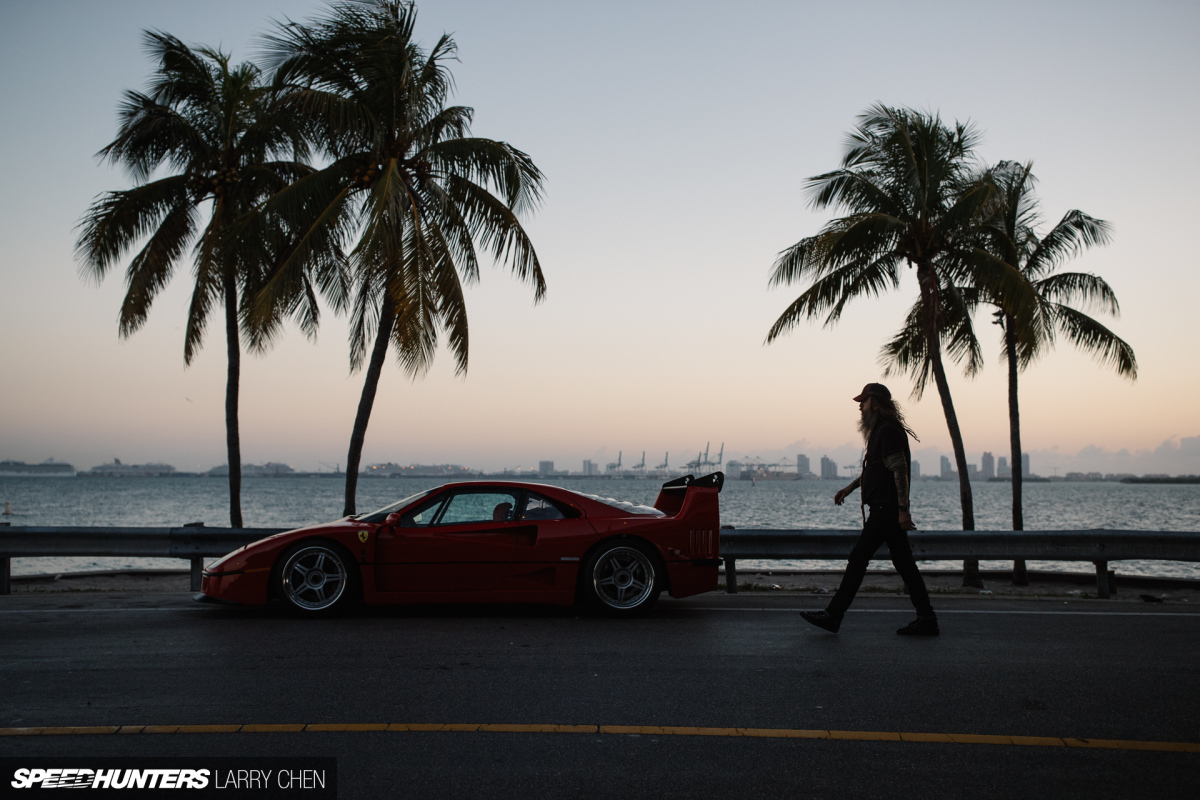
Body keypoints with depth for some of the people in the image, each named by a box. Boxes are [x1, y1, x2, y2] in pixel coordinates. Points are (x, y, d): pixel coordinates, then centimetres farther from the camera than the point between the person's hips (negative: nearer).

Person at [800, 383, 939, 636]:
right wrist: (849, 487, 33)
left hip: (886, 509, -10)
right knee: (904, 563, 10)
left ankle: (833, 615, -3)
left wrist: (903, 509, -24)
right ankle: (927, 619, 12)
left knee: (858, 558, -7)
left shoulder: (888, 431, -14)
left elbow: (900, 471, -20)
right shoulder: (881, 431, 19)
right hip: (887, 509, 10)